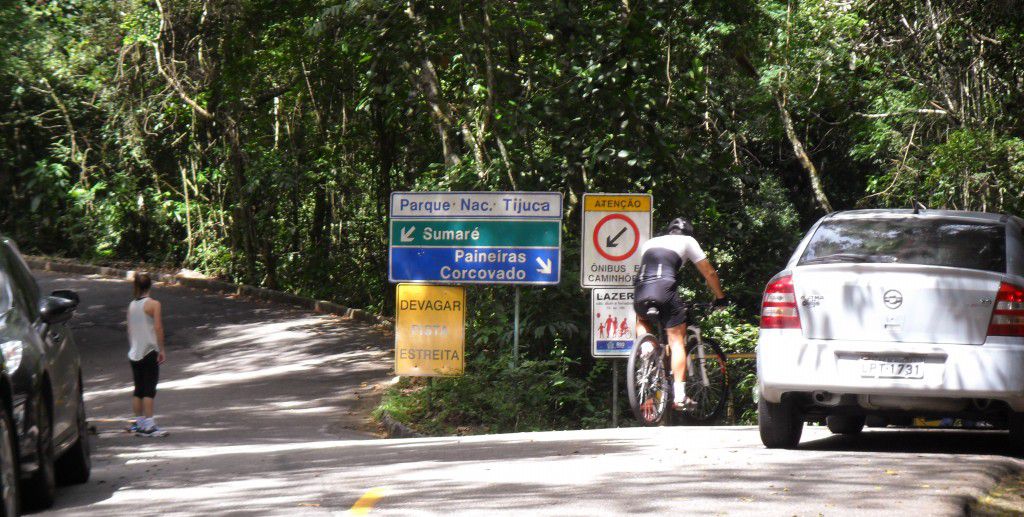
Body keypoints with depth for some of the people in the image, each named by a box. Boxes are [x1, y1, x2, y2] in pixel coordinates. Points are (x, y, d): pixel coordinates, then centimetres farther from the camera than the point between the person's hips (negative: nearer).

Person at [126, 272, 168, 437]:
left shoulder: (131, 305, 9)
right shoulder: (153, 304, -9)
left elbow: (129, 329, 13)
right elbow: (158, 328, -12)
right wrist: (161, 349, -7)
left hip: (134, 353, 6)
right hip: (149, 351, -6)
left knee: (138, 389, 11)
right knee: (149, 389, -7)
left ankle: (138, 423, 14)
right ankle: (148, 425, -12)